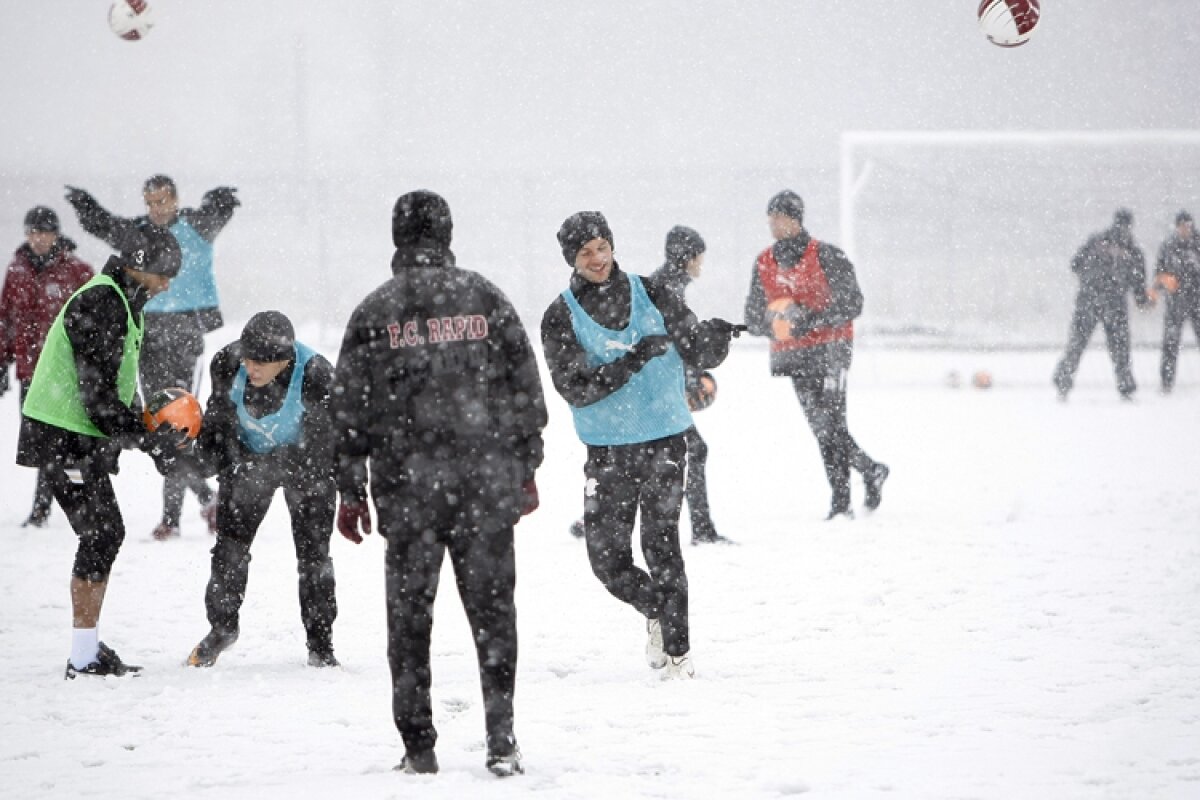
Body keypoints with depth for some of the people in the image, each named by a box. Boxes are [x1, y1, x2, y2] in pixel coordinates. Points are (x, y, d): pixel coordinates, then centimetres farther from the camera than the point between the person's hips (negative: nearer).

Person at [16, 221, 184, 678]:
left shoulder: (119, 302, 15)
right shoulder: (100, 305, -19)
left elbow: (116, 386, 21)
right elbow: (98, 396, -23)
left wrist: (150, 430, 8)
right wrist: (149, 440, -17)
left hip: (83, 441, 10)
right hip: (66, 440, -10)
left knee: (107, 534, 13)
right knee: (101, 536, -9)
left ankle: (89, 649, 19)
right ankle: (85, 656, -6)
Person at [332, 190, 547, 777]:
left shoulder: (374, 312, -1)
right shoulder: (485, 299, 3)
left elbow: (349, 410, 0)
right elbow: (525, 389, 5)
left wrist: (351, 491, 6)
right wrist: (525, 469, 13)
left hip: (407, 488, -1)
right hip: (487, 483, 1)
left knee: (410, 615, 7)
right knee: (492, 607, 6)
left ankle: (418, 746, 7)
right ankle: (502, 740, -1)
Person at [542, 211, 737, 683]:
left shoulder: (650, 294, 2)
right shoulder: (561, 318, -1)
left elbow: (698, 354, 6)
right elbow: (574, 388, -13)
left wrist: (714, 339, -16)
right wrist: (632, 360, -23)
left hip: (664, 439, -1)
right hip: (607, 449, 1)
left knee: (660, 543, -8)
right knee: (606, 556, 0)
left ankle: (677, 648, 1)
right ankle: (656, 612, 29)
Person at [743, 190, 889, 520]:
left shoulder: (827, 257, -7)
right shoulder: (764, 264, 10)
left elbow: (852, 304, -11)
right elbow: (753, 318, 13)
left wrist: (811, 319, -23)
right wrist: (774, 321, -10)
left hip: (829, 348, -6)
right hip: (793, 355, 6)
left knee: (830, 424, -11)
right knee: (821, 427, 8)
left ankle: (841, 502, -7)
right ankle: (870, 470, 27)